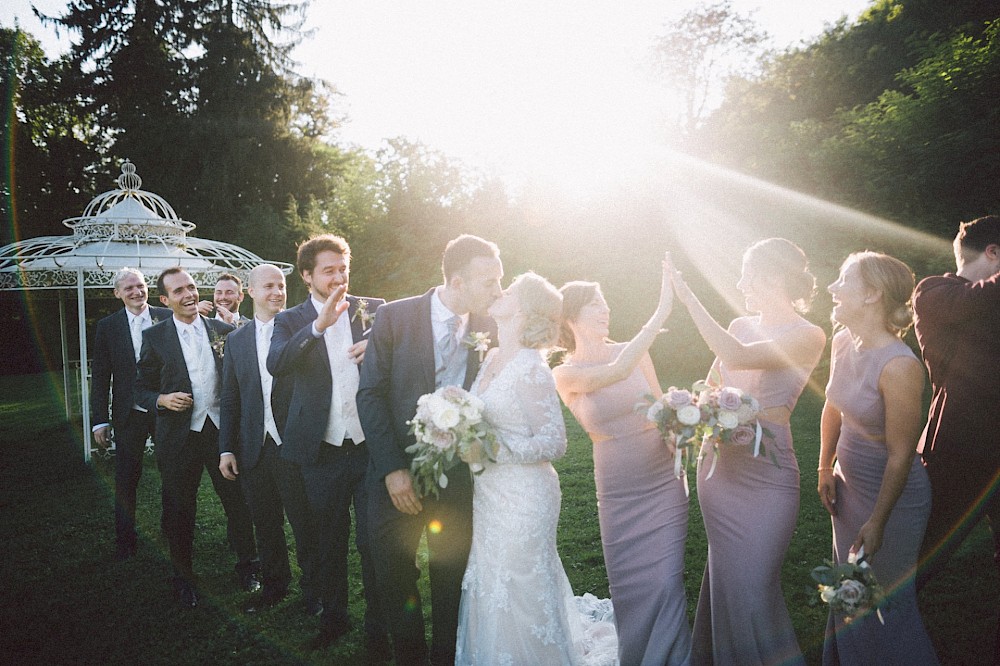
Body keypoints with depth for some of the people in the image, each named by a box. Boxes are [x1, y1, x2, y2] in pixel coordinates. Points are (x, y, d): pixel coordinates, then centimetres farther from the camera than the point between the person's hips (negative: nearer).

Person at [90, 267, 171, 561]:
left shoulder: (168, 318, -2)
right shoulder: (108, 326, 1)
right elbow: (100, 377, 2)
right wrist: (100, 420, -2)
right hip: (129, 415, 1)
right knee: (126, 481, 10)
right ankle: (125, 541, 24)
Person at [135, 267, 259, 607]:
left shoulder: (223, 330, 4)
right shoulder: (155, 337, 1)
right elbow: (142, 388, 4)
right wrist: (162, 400, -15)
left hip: (222, 429, 1)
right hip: (179, 435, -1)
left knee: (238, 501, 7)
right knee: (179, 510, 11)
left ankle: (247, 565, 28)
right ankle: (183, 577, 30)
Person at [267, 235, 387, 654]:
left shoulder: (375, 310, 2)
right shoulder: (291, 320, 1)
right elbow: (276, 364, -17)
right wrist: (319, 324, -29)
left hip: (372, 447, -1)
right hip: (323, 453, 1)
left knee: (374, 542, 6)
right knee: (328, 544, 17)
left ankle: (378, 628, 24)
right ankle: (333, 619, 37)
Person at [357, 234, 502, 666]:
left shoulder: (489, 328, -2)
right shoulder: (394, 316, -9)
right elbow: (370, 395, -9)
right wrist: (392, 469, -13)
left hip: (459, 473, 1)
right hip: (399, 473, -1)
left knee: (452, 576, 13)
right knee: (395, 575, 14)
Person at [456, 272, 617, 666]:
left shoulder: (532, 370, -19)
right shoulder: (491, 359, 5)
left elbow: (553, 443, -19)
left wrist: (490, 450, -24)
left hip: (522, 498, -8)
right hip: (487, 493, 8)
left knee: (519, 598, 7)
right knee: (490, 592, 18)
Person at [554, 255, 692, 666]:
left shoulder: (633, 352, 0)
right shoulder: (566, 374, -9)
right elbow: (615, 373, -28)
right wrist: (663, 309, -32)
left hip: (664, 483, 2)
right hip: (618, 492, -2)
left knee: (666, 583, 3)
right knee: (630, 587, 8)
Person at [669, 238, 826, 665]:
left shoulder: (808, 336, -11)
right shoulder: (740, 325, 7)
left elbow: (738, 357, -27)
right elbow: (711, 386, 17)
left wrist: (688, 298, -24)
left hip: (765, 469, -6)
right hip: (718, 462, 6)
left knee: (752, 585, -1)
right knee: (725, 577, 19)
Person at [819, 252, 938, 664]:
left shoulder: (899, 366, -29)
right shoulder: (842, 342, -6)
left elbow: (900, 455, -23)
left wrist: (878, 521, -17)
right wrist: (825, 469, 11)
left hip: (892, 492, -7)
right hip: (849, 485, 7)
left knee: (883, 599, 10)